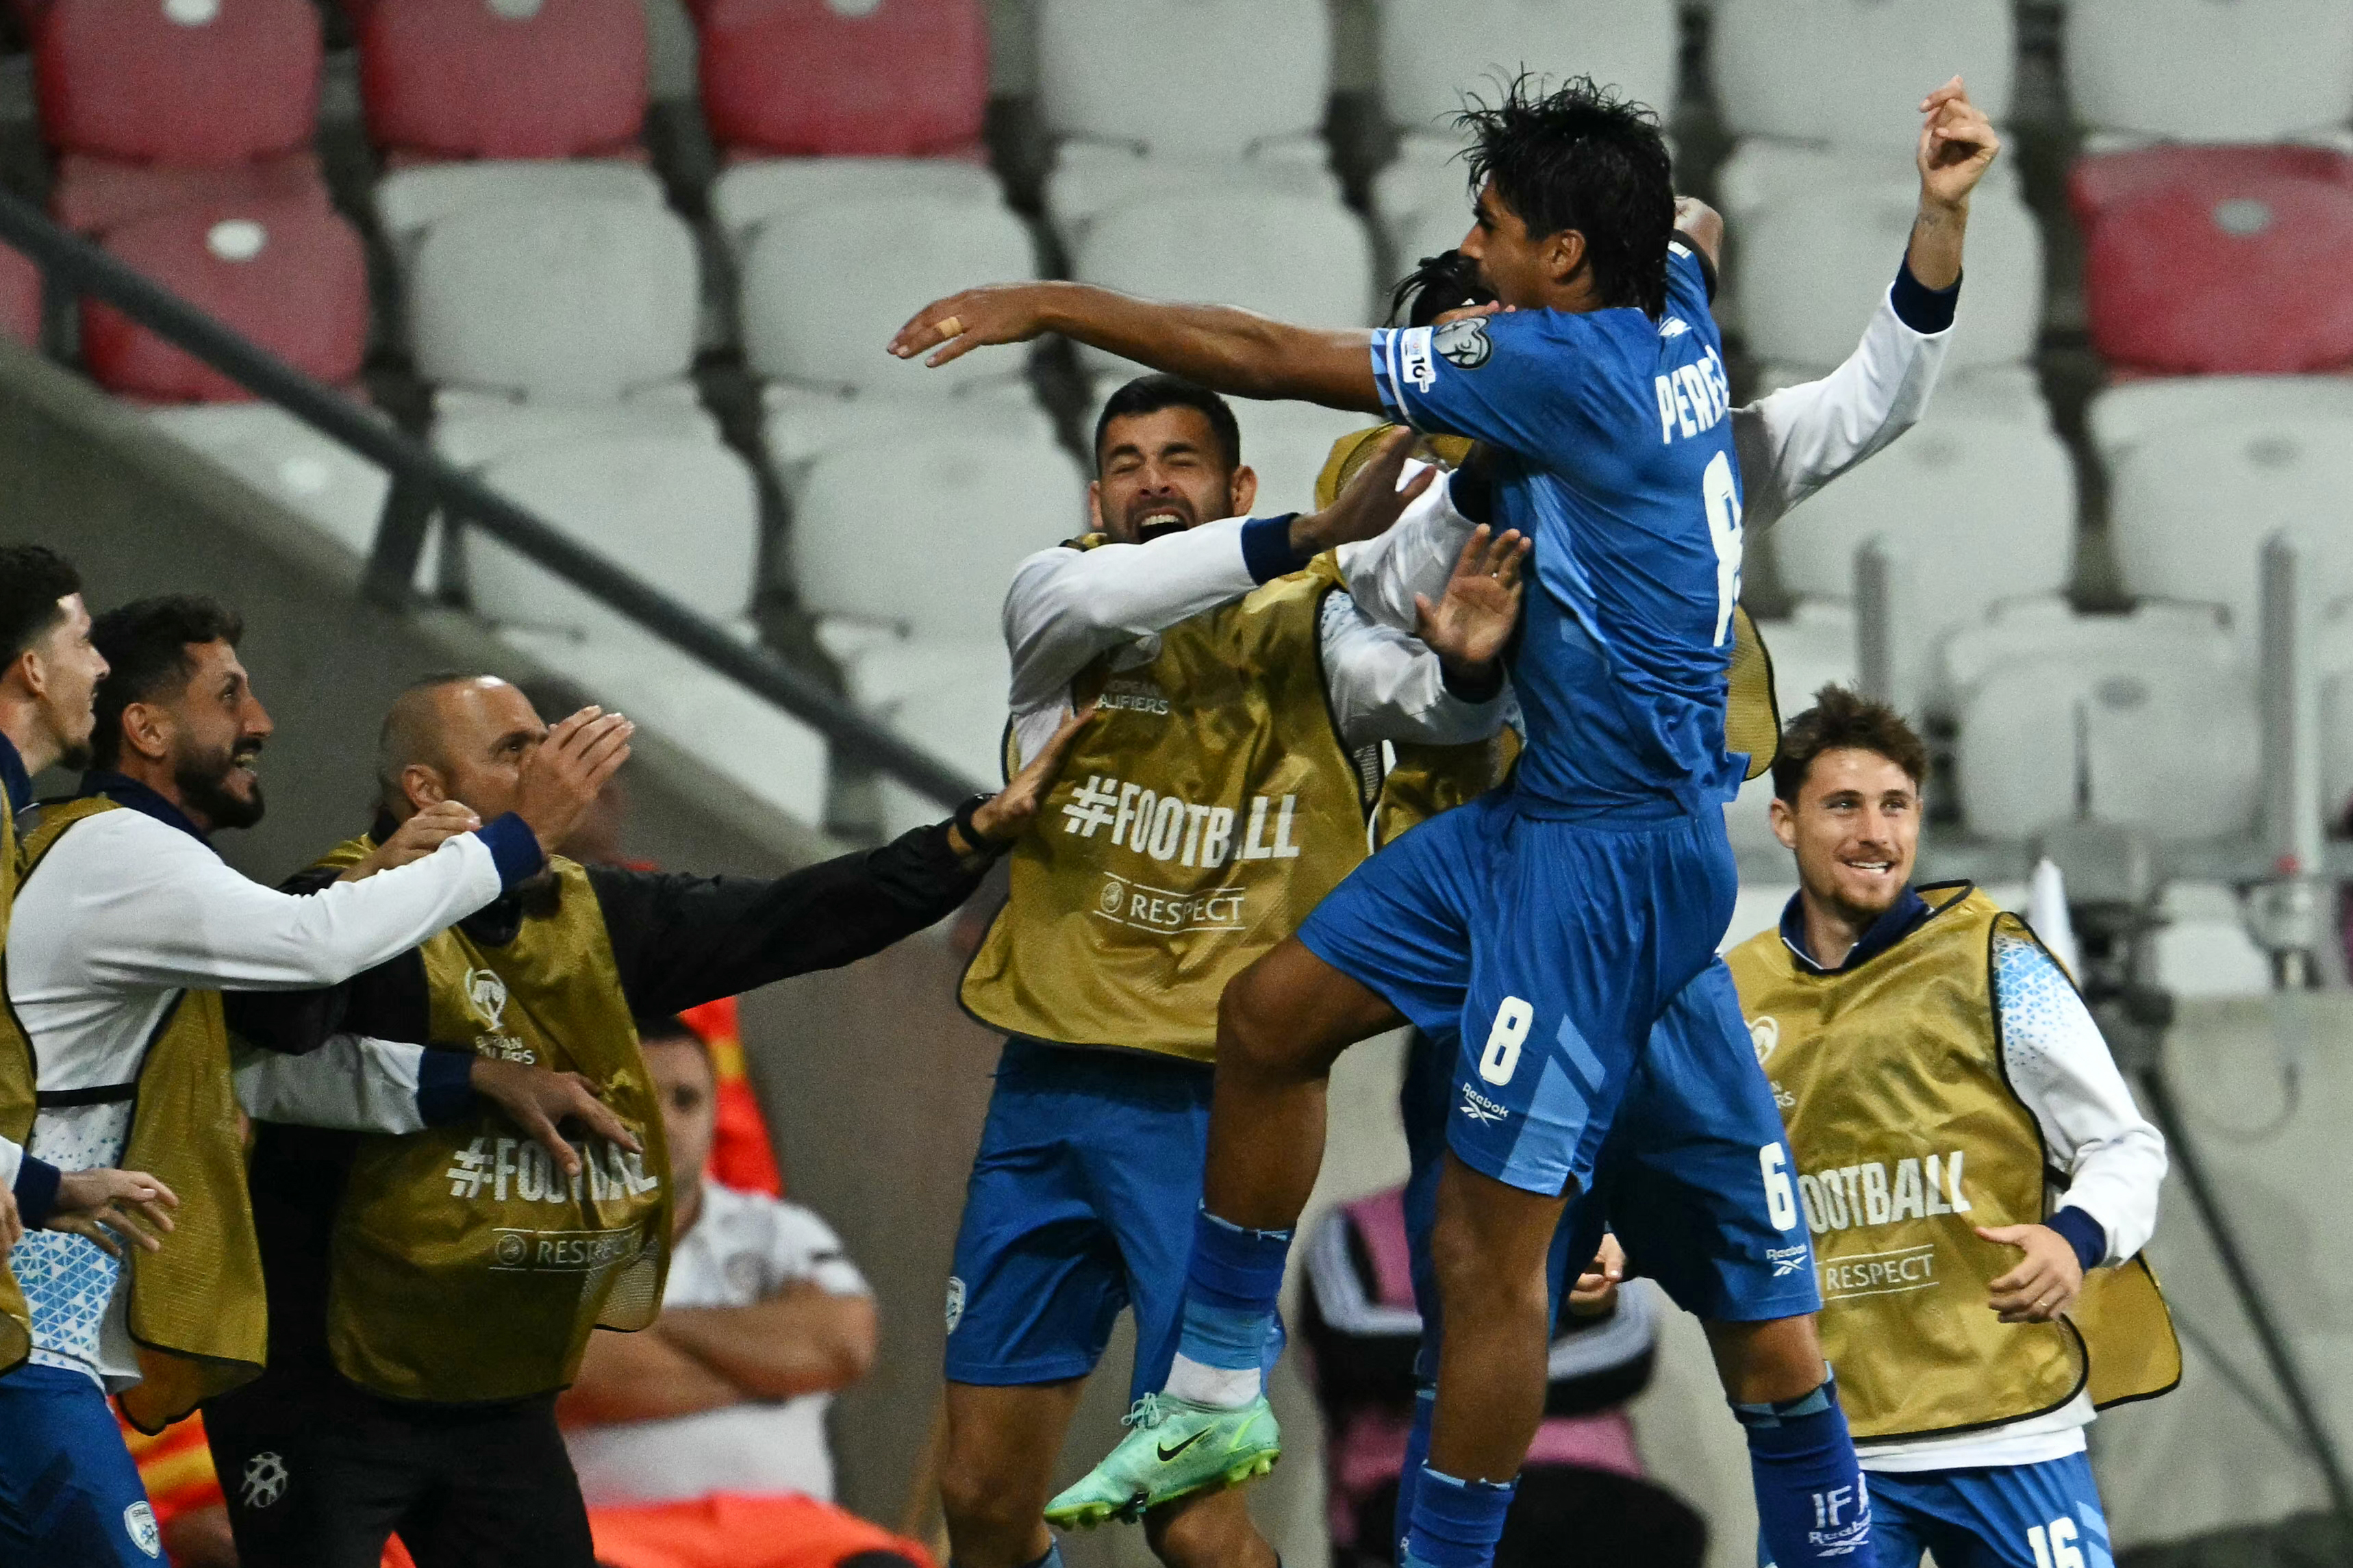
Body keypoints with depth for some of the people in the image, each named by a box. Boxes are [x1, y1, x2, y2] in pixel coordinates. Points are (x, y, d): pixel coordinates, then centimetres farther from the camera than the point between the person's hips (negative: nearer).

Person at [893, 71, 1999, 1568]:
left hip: (1612, 854, -10)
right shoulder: (1670, 314, 4)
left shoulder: (1562, 365, -20)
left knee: (1491, 1237, -7)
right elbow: (1673, 226, 33)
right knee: (1274, 1012, 16)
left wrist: (1051, 304, -5)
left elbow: (1270, 360, -13)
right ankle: (1218, 1392, 26)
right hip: (1535, 812, 10)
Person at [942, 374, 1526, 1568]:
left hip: (1214, 1105, -3)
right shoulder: (1051, 603, 3)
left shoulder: (1307, 628, -1)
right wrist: (1309, 536, -32)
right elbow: (1093, 594, -20)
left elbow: (1420, 700, -18)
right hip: (1046, 1086, 3)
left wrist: (1464, 672, -43)